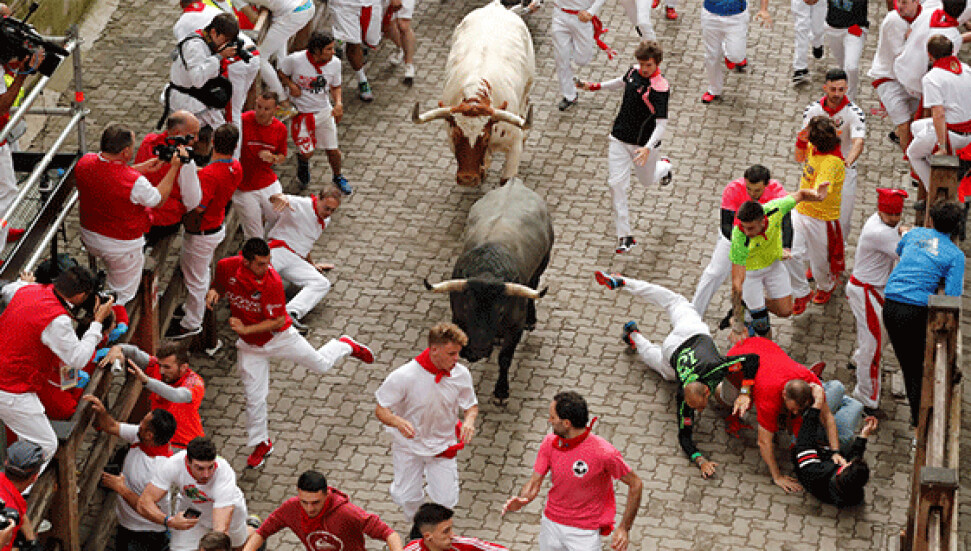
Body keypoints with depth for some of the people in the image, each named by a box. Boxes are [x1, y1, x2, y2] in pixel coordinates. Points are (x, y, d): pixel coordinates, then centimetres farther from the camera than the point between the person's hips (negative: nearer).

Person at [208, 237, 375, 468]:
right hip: (250, 346, 2)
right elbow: (219, 283, 3)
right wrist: (214, 292, -20)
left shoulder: (273, 281, -32)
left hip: (280, 337, -2)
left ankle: (345, 346, 50)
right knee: (255, 398, 6)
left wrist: (245, 329, -33)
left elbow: (277, 322, -25)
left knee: (322, 364, 16)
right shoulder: (226, 267, -22)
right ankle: (261, 443, 29)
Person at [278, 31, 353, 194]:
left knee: (333, 150, 6)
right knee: (307, 153, -7)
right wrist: (291, 85, -19)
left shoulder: (335, 63, -11)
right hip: (301, 112, -3)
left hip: (324, 111, 3)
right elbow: (281, 72, -1)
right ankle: (302, 162, 32)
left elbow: (336, 87, 4)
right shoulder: (295, 60, -21)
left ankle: (338, 177, 35)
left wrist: (339, 103, -15)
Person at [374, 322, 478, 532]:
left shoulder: (461, 374, -15)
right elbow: (381, 410, -17)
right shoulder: (405, 376, -25)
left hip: (443, 444, 2)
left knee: (447, 500, 0)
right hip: (409, 444, -2)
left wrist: (469, 420, -22)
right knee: (406, 498, 4)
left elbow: (471, 405, 2)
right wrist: (398, 422, -39)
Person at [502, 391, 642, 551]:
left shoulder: (604, 452, -24)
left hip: (584, 532, -5)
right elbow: (534, 482, -2)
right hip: (551, 524, 5)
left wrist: (624, 528, -16)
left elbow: (636, 484, -14)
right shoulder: (549, 443, -9)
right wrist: (521, 500, -24)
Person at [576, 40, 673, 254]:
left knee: (646, 180, 20)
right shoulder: (634, 72, -4)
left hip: (645, 143, -5)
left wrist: (648, 148, -41)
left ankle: (665, 167, 58)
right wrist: (596, 86, 22)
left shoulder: (660, 88, -24)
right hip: (619, 139, 5)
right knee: (616, 184, -7)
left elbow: (662, 124, -28)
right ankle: (625, 236, -3)